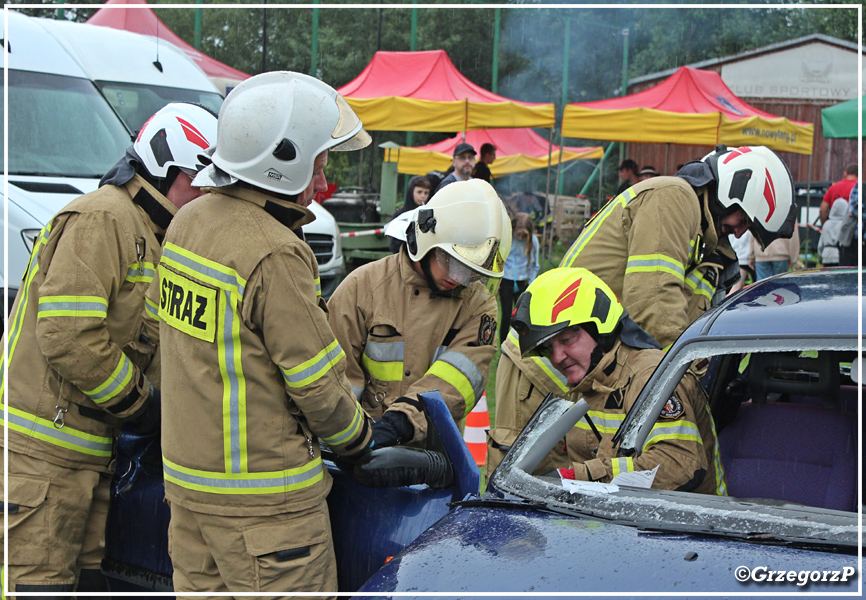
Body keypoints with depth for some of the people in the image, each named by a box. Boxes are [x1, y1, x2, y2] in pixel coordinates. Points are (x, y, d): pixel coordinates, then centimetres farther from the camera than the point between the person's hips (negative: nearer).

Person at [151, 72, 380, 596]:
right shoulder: (275, 256, -23)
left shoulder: (188, 221, 4)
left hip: (185, 472, 9)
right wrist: (359, 437, 3)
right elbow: (317, 381, -16)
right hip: (261, 496, -9)